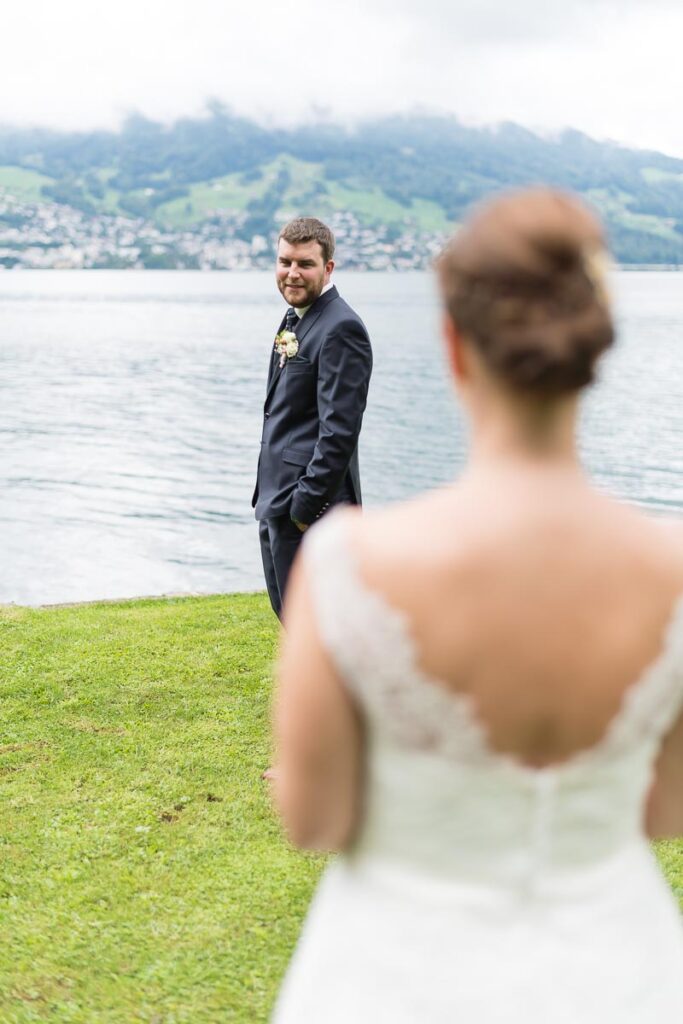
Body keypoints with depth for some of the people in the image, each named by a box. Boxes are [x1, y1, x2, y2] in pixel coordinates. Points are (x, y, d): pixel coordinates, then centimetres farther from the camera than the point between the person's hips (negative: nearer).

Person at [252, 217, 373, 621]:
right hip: (278, 502, 10)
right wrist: (270, 497, 18)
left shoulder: (341, 329, -16)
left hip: (308, 503, -10)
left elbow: (339, 431, -22)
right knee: (289, 613, 18)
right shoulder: (295, 320, 15)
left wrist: (307, 506, -22)